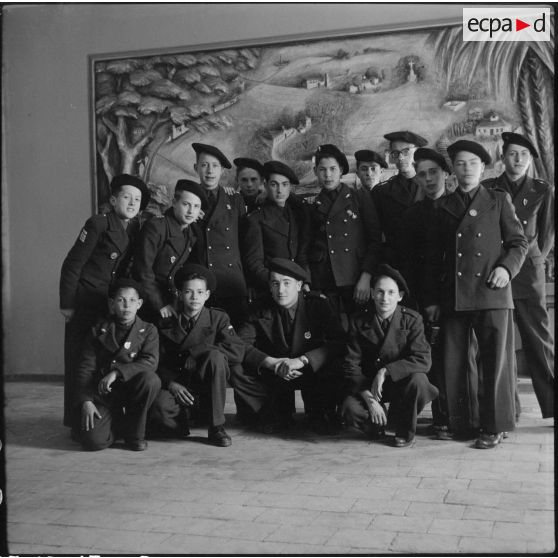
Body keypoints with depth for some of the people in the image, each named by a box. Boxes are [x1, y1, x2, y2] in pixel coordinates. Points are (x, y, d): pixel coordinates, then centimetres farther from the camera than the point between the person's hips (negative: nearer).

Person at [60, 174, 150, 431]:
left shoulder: (136, 229, 7)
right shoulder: (98, 224, -10)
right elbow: (72, 265, -9)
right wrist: (66, 303, -11)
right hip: (85, 303, -5)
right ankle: (78, 422, 8)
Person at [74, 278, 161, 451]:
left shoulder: (148, 330, 2)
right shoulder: (99, 330, 4)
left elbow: (150, 362, -15)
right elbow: (85, 368, 1)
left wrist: (117, 372, -28)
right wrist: (85, 401, -13)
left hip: (132, 388, 0)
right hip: (103, 392, 0)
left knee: (151, 379, -34)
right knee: (94, 441, -22)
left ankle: (134, 433, -9)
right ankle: (117, 421, 16)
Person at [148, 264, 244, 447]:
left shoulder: (218, 318, 3)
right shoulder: (166, 324, 8)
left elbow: (237, 351, -13)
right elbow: (159, 362, 3)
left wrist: (193, 352, -14)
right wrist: (171, 383, -18)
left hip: (206, 388, 0)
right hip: (177, 388, 0)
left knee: (215, 356, -30)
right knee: (160, 408, -35)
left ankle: (216, 426, -18)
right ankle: (182, 423, 5)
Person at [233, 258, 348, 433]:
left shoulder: (317, 305, -10)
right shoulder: (262, 310, -5)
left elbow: (340, 342, -21)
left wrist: (302, 360, -34)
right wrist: (272, 362, -30)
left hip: (312, 371, -2)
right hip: (273, 374, 2)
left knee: (335, 367, -34)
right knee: (235, 369, -23)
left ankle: (318, 413, -3)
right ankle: (279, 412, -4)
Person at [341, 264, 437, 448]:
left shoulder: (412, 319, -10)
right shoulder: (360, 321, -6)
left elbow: (423, 360, -21)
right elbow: (351, 364, -8)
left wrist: (386, 371, -31)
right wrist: (369, 398, -21)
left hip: (401, 381, -1)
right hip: (368, 384, 1)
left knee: (418, 381, -34)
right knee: (350, 409, -27)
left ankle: (404, 432, -4)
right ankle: (378, 425, 11)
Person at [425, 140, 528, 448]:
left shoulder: (499, 200, 11)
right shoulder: (443, 205, 15)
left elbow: (518, 242, 10)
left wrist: (507, 267, -9)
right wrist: (432, 296, 12)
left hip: (492, 292, -2)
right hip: (453, 295, 2)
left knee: (494, 361, -1)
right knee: (453, 363, 3)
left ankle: (494, 427, 9)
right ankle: (459, 425, 15)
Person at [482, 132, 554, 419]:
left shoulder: (543, 191, 9)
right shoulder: (486, 189, 7)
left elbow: (548, 231, 15)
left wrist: (536, 260, 7)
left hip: (529, 275, 0)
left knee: (539, 339, -1)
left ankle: (552, 406, 6)